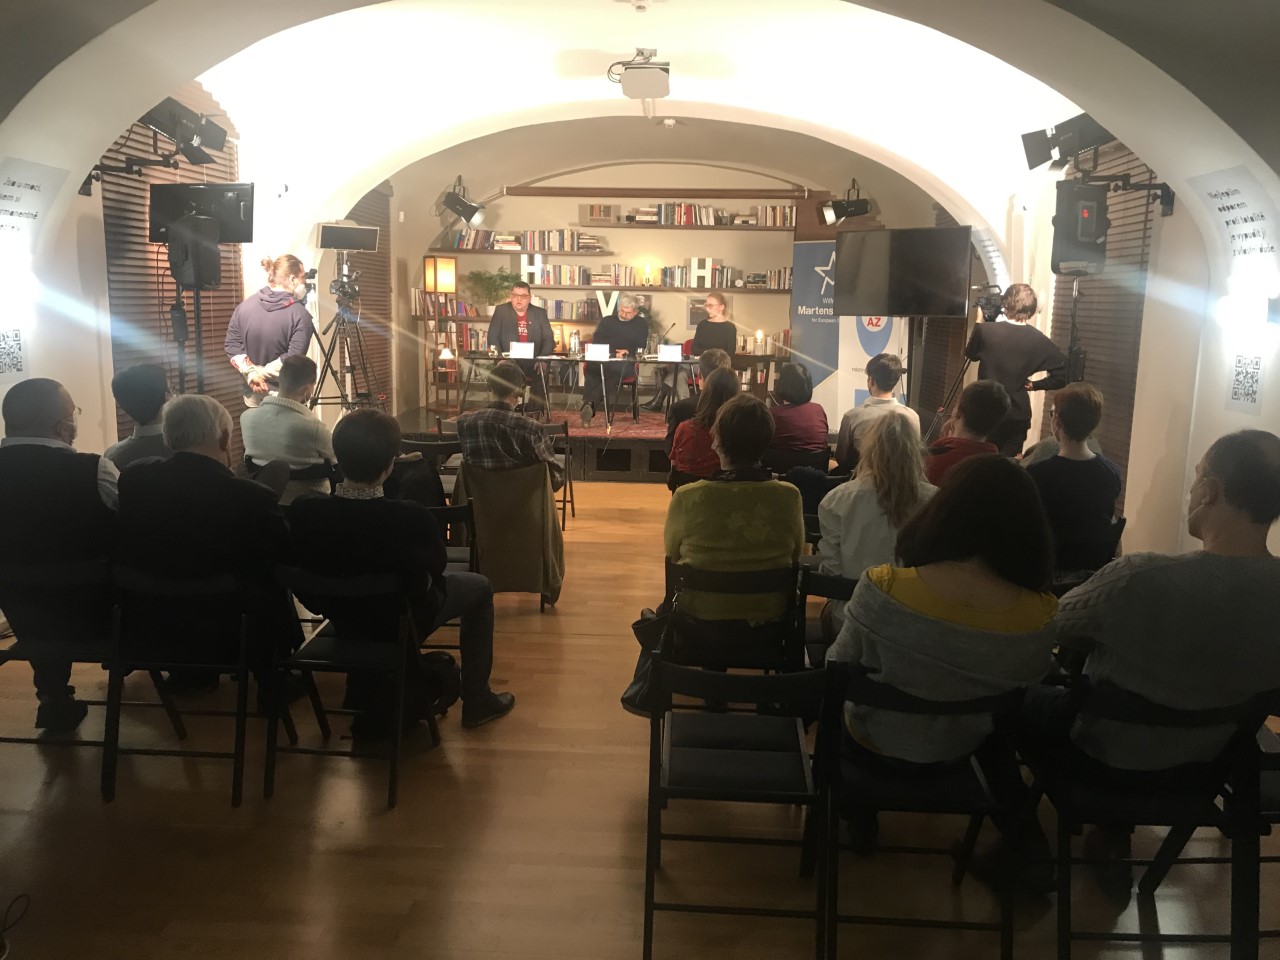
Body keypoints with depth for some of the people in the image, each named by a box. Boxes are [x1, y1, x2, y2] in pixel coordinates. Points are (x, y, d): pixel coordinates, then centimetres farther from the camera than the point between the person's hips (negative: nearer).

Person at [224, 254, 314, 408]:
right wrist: (262, 373, -14)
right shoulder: (300, 314, -16)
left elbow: (232, 344, -1)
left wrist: (250, 372, -7)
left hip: (253, 395, 5)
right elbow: (293, 360, -23)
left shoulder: (245, 306, 0)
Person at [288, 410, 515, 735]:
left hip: (341, 615, 4)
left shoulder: (302, 509, -25)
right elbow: (437, 565, -14)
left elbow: (309, 565, -4)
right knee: (479, 587, 21)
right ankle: (477, 701, 31)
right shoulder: (411, 517, -36)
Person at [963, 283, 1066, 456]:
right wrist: (1035, 384, 3)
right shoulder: (1038, 340, -9)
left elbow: (971, 354, 9)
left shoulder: (985, 330, -12)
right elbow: (1063, 373, -8)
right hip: (1017, 416, 0)